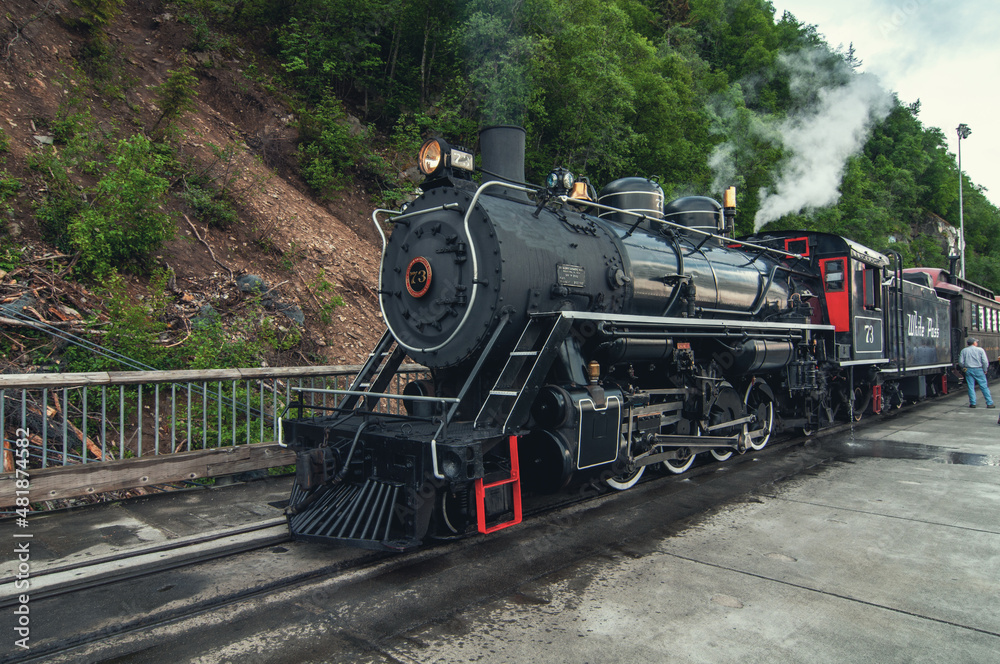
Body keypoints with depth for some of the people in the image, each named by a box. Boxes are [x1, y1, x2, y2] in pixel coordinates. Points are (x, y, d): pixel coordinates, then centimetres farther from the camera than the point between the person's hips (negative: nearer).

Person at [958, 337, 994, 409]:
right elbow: (985, 361, -7)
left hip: (968, 370, 2)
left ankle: (973, 403, 5)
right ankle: (989, 403, 5)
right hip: (978, 370, -1)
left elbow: (961, 362, 0)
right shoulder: (980, 350, -2)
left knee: (971, 387, 5)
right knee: (984, 387, 3)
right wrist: (985, 370, 4)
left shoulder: (964, 351, 3)